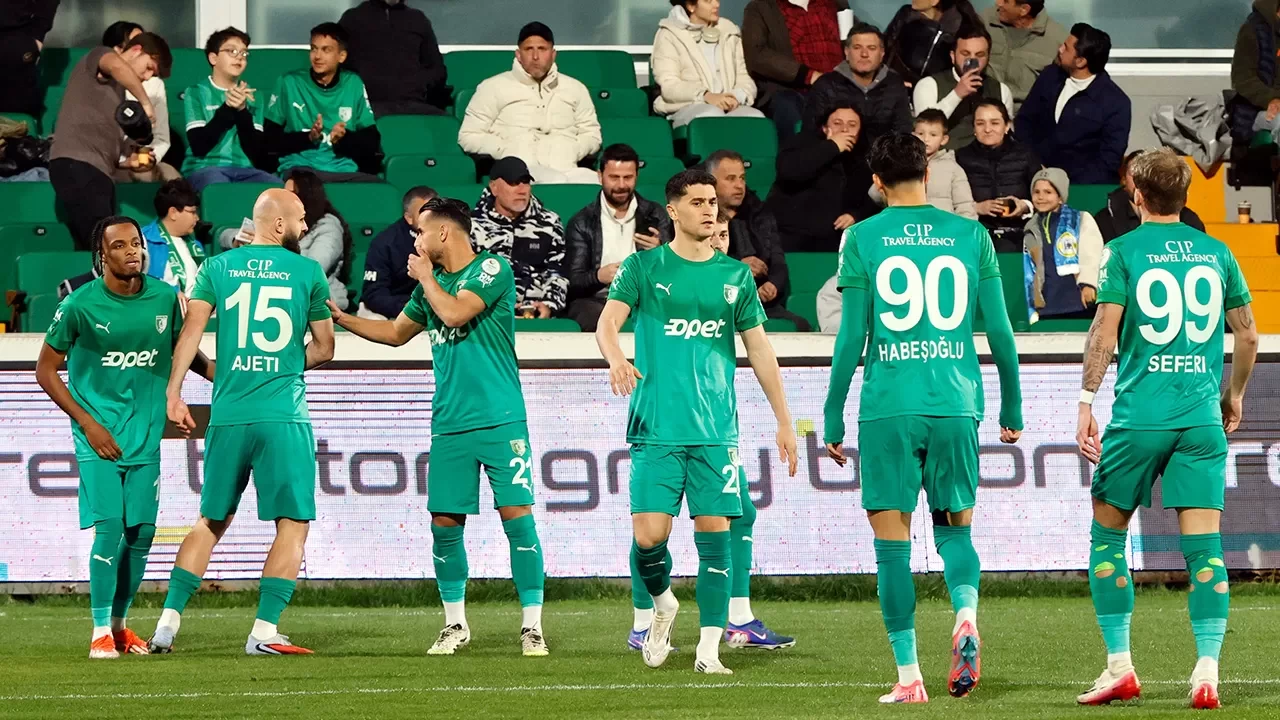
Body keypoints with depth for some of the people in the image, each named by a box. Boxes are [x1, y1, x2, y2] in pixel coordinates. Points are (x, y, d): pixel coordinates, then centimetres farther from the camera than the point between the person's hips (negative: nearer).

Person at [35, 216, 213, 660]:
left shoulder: (164, 299, 0)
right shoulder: (80, 306, -11)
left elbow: (182, 352, 17)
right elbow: (46, 370, -3)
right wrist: (88, 423, -9)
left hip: (145, 436, 4)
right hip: (99, 437, -4)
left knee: (142, 532, 3)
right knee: (109, 528, -13)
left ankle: (120, 625, 20)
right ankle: (100, 632, -5)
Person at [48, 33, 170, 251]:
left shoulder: (116, 89, 29)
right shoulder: (99, 57, 7)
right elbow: (117, 66, -19)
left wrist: (129, 162, 10)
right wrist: (145, 103, -16)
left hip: (98, 170, 9)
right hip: (77, 164, -9)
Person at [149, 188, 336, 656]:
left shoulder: (218, 267, 8)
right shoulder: (308, 272, 2)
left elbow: (192, 328, -4)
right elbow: (324, 349, 8)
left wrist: (174, 393, -4)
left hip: (228, 416, 4)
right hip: (284, 416, -4)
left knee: (211, 521, 16)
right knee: (293, 524, 3)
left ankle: (168, 622, 11)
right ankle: (264, 631, -6)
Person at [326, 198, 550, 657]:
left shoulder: (492, 269, -5)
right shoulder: (432, 284, 15)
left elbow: (455, 313, -18)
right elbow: (395, 332, 29)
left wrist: (425, 277, -2)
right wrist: (340, 318, 24)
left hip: (500, 420, -6)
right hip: (449, 425, 6)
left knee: (517, 516, -9)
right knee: (445, 523, 2)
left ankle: (531, 627, -4)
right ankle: (455, 625, 15)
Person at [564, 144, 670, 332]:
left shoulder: (655, 215, 15)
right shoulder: (581, 223, 10)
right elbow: (573, 282, 2)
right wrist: (598, 276, -21)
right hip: (597, 301, -1)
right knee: (587, 312, -38)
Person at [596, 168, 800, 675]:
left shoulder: (734, 276, 11)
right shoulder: (644, 267, 3)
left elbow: (759, 350, 15)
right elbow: (608, 321, -10)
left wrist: (784, 421, 12)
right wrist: (616, 358, -33)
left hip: (715, 430, 2)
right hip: (656, 428, -2)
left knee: (715, 533, -4)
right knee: (649, 535, -10)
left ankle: (709, 649, 1)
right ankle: (662, 604, 21)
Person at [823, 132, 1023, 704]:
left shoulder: (862, 238, 1)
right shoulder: (970, 234, 6)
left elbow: (851, 336, -1)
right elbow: (1000, 330, 7)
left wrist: (833, 417, 5)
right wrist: (1011, 406, 17)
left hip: (888, 407, -2)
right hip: (956, 401, 2)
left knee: (893, 542, 3)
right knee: (954, 526, 16)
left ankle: (908, 676, -1)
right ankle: (966, 617, -14)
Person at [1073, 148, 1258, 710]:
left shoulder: (1124, 252, -2)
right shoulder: (1215, 253, 9)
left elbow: (1104, 333, -9)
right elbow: (1247, 334, 14)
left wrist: (1085, 401, -5)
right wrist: (1234, 395, 27)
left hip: (1138, 416, -2)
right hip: (1202, 419, 2)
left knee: (1107, 534, 12)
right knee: (1204, 544, -1)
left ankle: (1119, 665, 7)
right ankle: (1207, 672, -13)